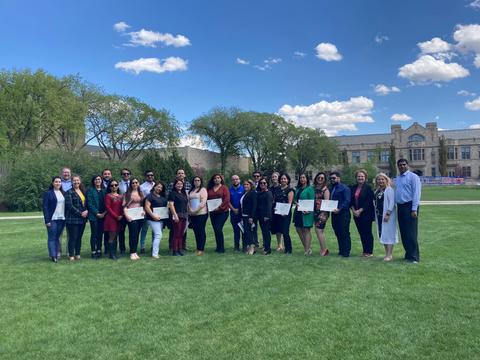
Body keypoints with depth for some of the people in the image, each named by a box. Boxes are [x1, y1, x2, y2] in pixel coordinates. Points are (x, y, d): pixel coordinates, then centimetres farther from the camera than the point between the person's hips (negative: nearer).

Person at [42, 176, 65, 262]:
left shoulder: (63, 193, 13)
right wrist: (47, 220, -12)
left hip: (61, 219, 4)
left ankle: (56, 254, 14)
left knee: (57, 238, 9)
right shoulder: (48, 193, -3)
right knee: (52, 238, -1)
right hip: (52, 219, -4)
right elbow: (45, 207, -6)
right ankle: (53, 256, 2)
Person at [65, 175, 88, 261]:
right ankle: (71, 255, 5)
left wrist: (86, 211, -4)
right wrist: (80, 213, -14)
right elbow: (69, 206, -12)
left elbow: (86, 203, 17)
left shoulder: (83, 191, 14)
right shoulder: (69, 192, -4)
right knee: (73, 237, -3)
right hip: (73, 219, -5)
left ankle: (77, 254, 18)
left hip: (82, 219, 5)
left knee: (79, 237, 10)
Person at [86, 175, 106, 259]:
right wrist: (97, 213, -11)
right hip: (93, 215, -4)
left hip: (102, 215, 4)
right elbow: (90, 203, -6)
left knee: (100, 233, 6)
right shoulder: (90, 191, 0)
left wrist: (104, 213, -4)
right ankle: (93, 252, 3)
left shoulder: (104, 191, 12)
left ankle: (99, 250, 14)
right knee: (94, 234, -2)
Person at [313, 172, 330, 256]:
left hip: (323, 212, -7)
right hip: (316, 212, 7)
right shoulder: (315, 188, 13)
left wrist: (323, 213, -18)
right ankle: (324, 249, 16)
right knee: (320, 231, 9)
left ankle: (324, 249, 0)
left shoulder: (325, 189, -6)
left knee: (319, 230, -10)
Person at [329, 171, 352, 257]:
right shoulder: (332, 188, 19)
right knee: (338, 233, 11)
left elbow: (347, 201, -14)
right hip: (334, 214, 8)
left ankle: (346, 252, 0)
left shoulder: (344, 188, -5)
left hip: (343, 214, -8)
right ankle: (341, 250, 19)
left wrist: (339, 209, -23)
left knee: (345, 233, -5)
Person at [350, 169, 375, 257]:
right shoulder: (353, 188, 11)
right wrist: (353, 210, -4)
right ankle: (364, 251, 18)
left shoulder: (368, 188, -6)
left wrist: (360, 210, -15)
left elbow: (369, 202, -13)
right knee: (361, 233, 10)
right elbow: (351, 201, 11)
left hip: (366, 214, -5)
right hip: (356, 214, 5)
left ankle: (369, 252, 8)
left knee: (367, 233, 0)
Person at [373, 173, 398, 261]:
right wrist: (375, 216, 14)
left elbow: (392, 203, -16)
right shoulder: (377, 191, 12)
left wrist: (388, 214, -22)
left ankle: (389, 255, -1)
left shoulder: (389, 190, -10)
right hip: (379, 215, 8)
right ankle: (387, 253, 19)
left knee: (388, 233, -5)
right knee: (382, 234, 10)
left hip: (387, 215, -8)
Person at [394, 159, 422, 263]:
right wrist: (396, 206, 9)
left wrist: (414, 209, -18)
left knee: (411, 233, -6)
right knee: (403, 233, 11)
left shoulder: (413, 177, -6)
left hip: (409, 206, -7)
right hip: (400, 207, 7)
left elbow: (417, 193, -12)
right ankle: (408, 254, 21)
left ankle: (414, 257, 1)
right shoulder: (397, 179, 16)